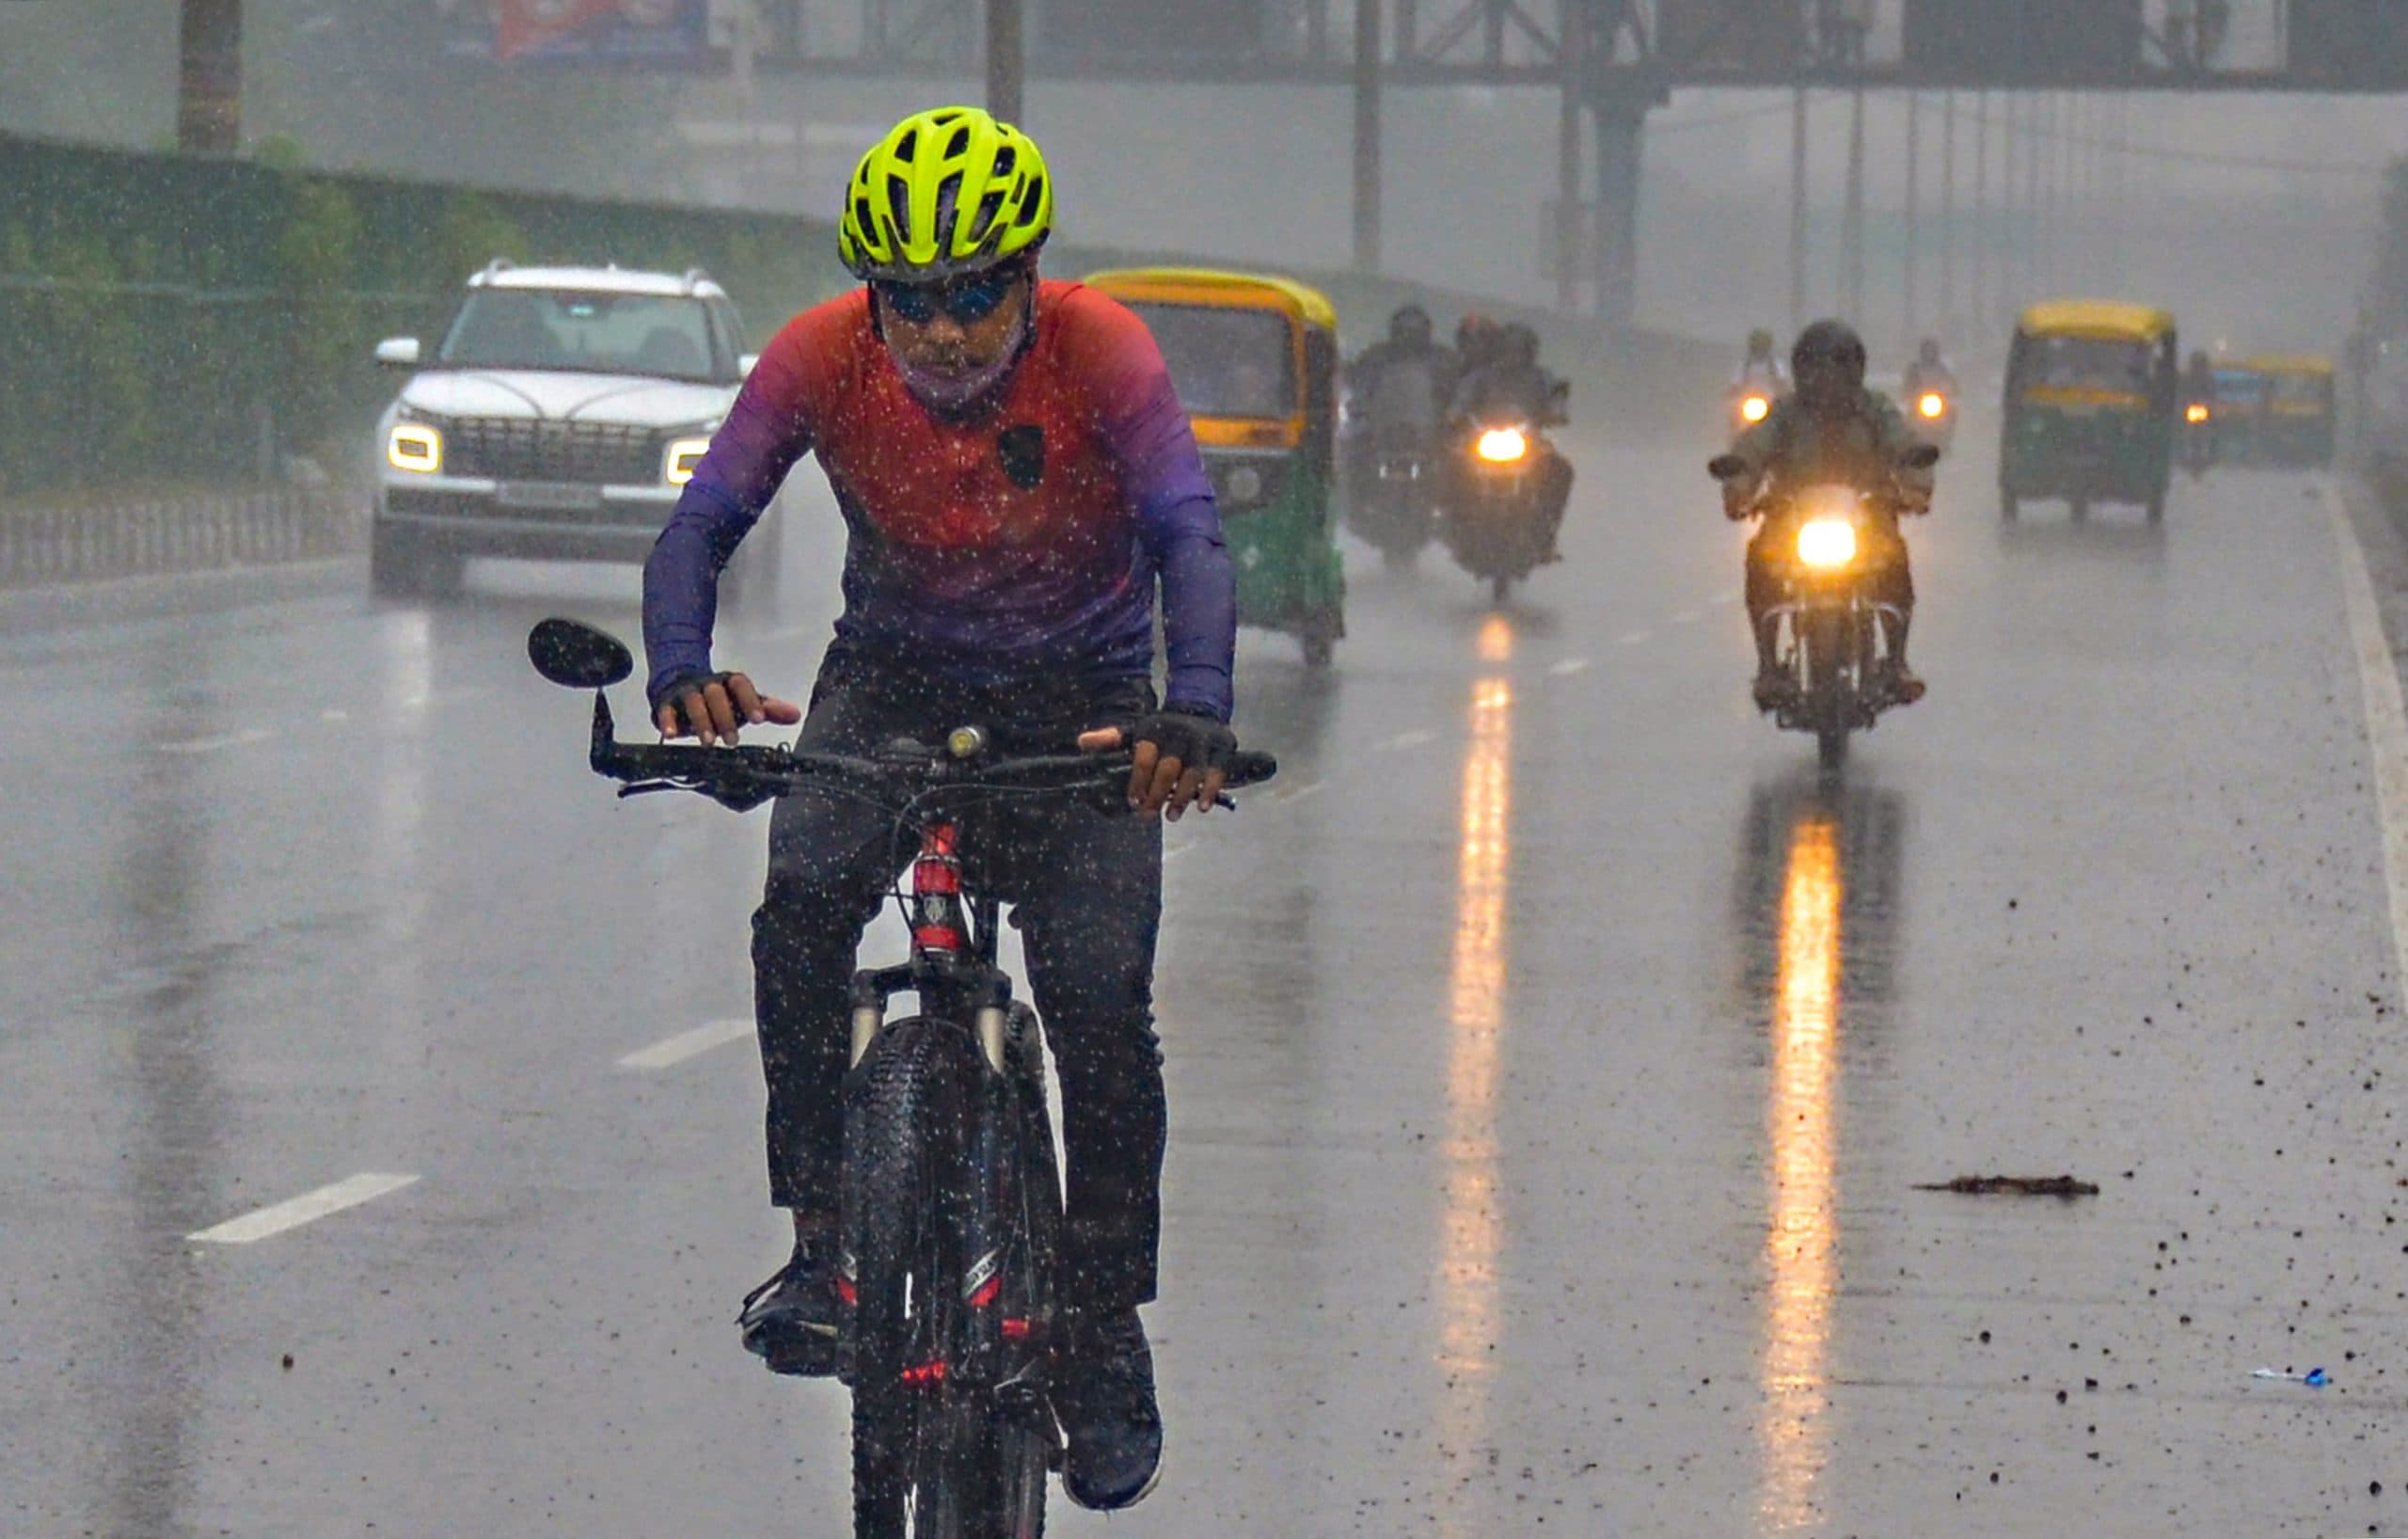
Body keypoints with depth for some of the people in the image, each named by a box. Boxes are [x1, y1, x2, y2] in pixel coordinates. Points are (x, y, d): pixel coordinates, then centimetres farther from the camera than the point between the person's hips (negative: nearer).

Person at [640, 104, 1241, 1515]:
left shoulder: (1101, 352, -24)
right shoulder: (821, 360, -20)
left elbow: (1189, 534, -33)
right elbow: (703, 524, -24)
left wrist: (1197, 711, -51)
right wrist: (685, 673, -45)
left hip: (1080, 689, -1)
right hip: (895, 672, 1)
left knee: (1102, 999, -13)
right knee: (803, 900, -26)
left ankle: (1108, 1323, 4)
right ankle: (825, 1235, -15)